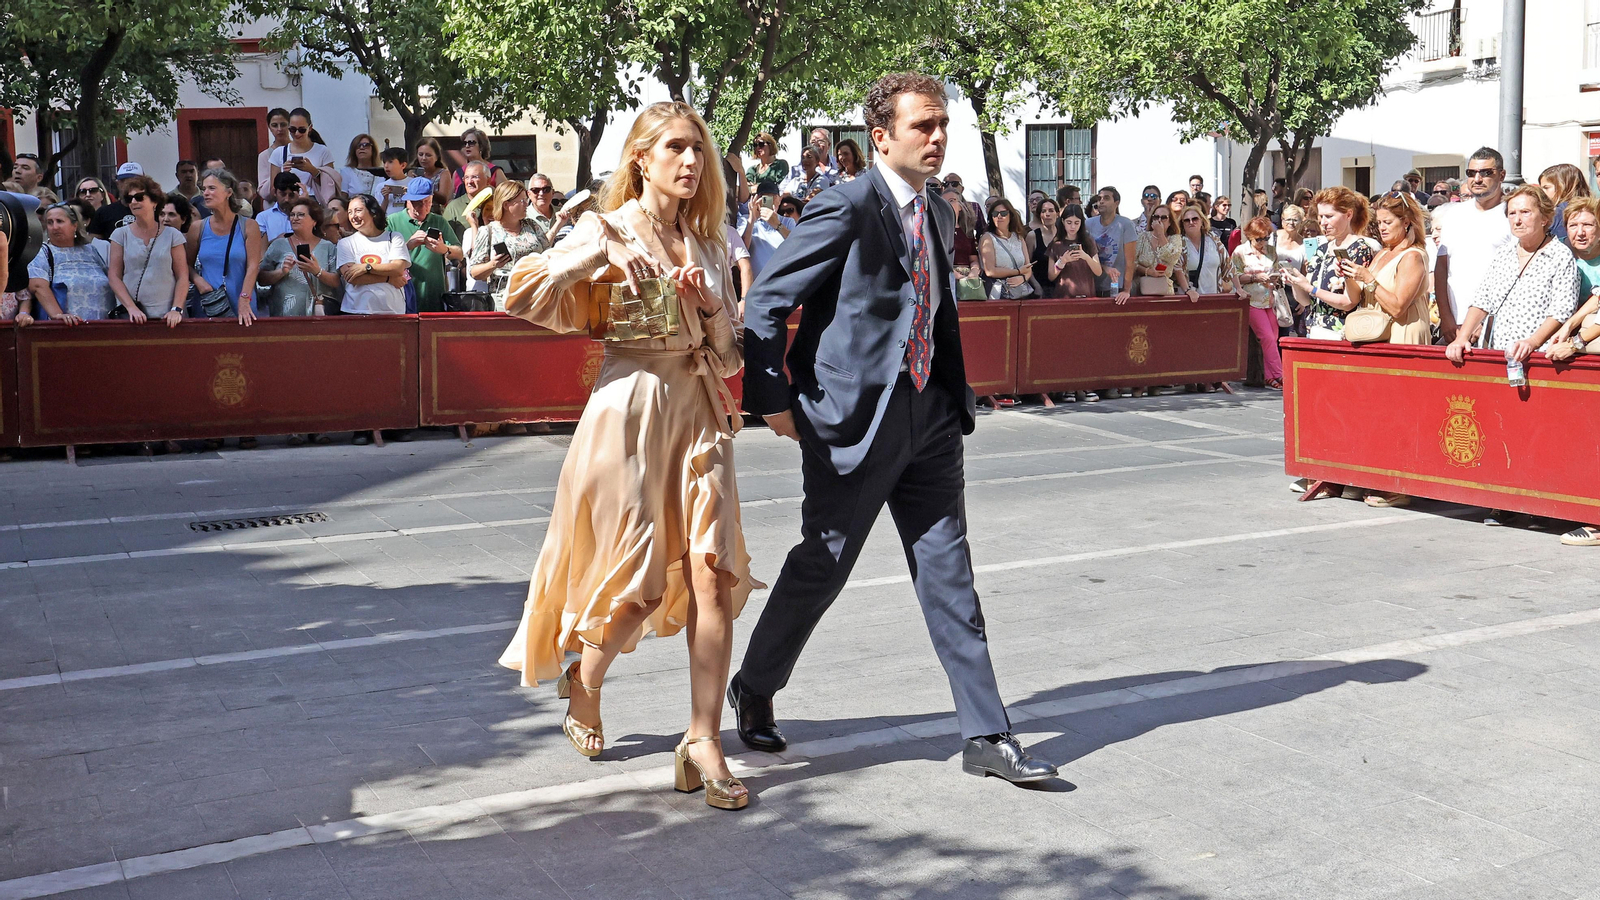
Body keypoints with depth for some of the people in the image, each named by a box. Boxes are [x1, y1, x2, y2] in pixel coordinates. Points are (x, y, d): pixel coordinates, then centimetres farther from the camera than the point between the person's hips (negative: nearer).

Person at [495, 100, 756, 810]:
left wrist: (711, 304, -4)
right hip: (630, 410, -4)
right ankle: (583, 682, 31)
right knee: (638, 582, 0)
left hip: (699, 412, 5)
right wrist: (601, 249, -20)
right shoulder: (608, 231, -1)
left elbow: (730, 351, 15)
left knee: (713, 575, -7)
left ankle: (702, 742, -3)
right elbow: (523, 296, -14)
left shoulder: (704, 242, 15)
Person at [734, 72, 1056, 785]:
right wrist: (772, 400, -15)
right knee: (821, 566, 7)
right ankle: (754, 688, 31)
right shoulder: (848, 207, -12)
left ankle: (986, 737, 11)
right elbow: (765, 304, -12)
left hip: (927, 418, 7)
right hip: (855, 418, -7)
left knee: (949, 575, 6)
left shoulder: (935, 213, 13)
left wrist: (954, 400, 15)